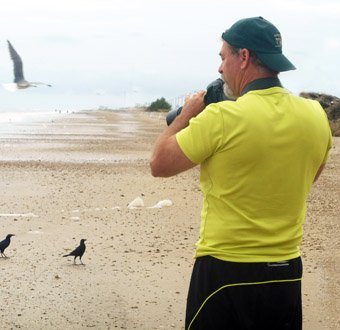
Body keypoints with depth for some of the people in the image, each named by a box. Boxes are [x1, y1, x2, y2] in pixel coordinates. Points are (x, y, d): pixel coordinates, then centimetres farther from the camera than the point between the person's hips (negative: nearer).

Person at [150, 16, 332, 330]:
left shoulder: (222, 118, -19)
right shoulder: (315, 115, -2)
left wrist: (187, 114, 6)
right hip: (288, 272, 5)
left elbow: (159, 164, -8)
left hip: (225, 272, -5)